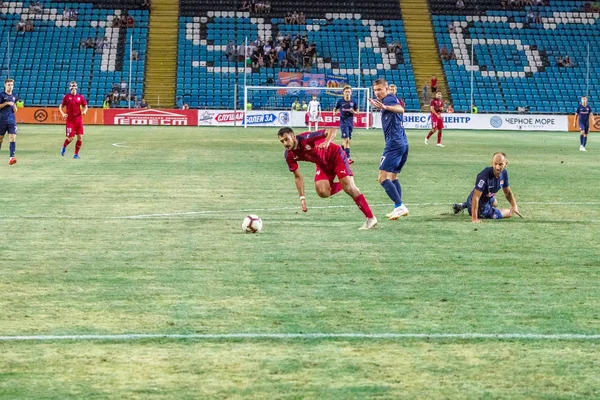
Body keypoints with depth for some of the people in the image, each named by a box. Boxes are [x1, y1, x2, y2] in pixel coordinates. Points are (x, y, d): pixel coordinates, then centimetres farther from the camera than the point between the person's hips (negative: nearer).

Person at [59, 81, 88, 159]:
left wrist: (84, 111, -8)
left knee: (80, 137, -3)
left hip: (79, 120, 3)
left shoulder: (80, 97, 5)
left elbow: (85, 106, 13)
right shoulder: (66, 97, -1)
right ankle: (64, 146, 27)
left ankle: (76, 154, 10)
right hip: (70, 120, -3)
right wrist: (63, 114, -12)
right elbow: (61, 107, 5)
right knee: (71, 137, -6)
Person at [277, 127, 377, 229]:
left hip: (335, 155, -5)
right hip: (323, 165, 5)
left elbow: (332, 130, -34)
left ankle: (371, 218, -9)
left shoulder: (307, 138, -30)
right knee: (323, 192, -17)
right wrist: (302, 198, -4)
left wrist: (327, 141, -55)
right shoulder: (289, 156, -13)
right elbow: (297, 176, 0)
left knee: (348, 187, -17)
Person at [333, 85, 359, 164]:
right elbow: (335, 109, 8)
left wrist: (353, 112, -12)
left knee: (348, 141, 11)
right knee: (346, 139, -15)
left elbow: (357, 112, 10)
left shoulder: (353, 101, 2)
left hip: (351, 122, 4)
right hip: (343, 122, -4)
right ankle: (348, 158, -16)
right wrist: (334, 112, -14)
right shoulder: (340, 101, -3)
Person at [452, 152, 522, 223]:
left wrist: (514, 206, -14)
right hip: (481, 208, -8)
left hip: (487, 199, 8)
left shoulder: (504, 173, -13)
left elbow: (507, 192, 2)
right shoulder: (484, 175, -38)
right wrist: (474, 218, -45)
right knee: (509, 213, 8)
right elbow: (476, 197, -40)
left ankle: (464, 205, 34)